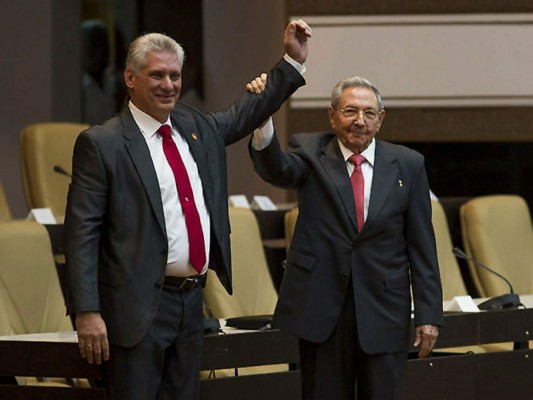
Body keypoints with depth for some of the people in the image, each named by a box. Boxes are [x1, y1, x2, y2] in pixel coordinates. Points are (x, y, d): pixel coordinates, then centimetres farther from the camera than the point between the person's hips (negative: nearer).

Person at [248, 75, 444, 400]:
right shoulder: (310, 152, 2)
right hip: (322, 309, 0)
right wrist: (262, 118, -39)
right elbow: (276, 169, -21)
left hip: (384, 310, 1)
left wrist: (429, 313, -1)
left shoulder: (407, 165, 4)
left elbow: (422, 245, 4)